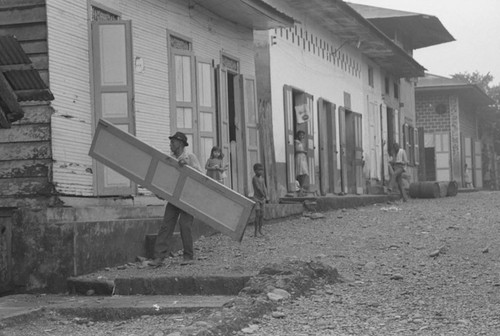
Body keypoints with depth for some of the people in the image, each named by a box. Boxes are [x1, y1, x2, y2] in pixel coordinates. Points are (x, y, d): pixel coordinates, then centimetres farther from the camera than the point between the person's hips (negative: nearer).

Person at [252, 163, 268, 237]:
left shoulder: (262, 178, 10)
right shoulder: (254, 178, -12)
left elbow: (264, 188, 6)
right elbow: (258, 188, -17)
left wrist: (266, 197, -6)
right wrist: (263, 195, -8)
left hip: (262, 198, 6)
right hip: (256, 198, -6)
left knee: (262, 214, 6)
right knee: (257, 215, -10)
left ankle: (260, 229, 16)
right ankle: (255, 231, -7)